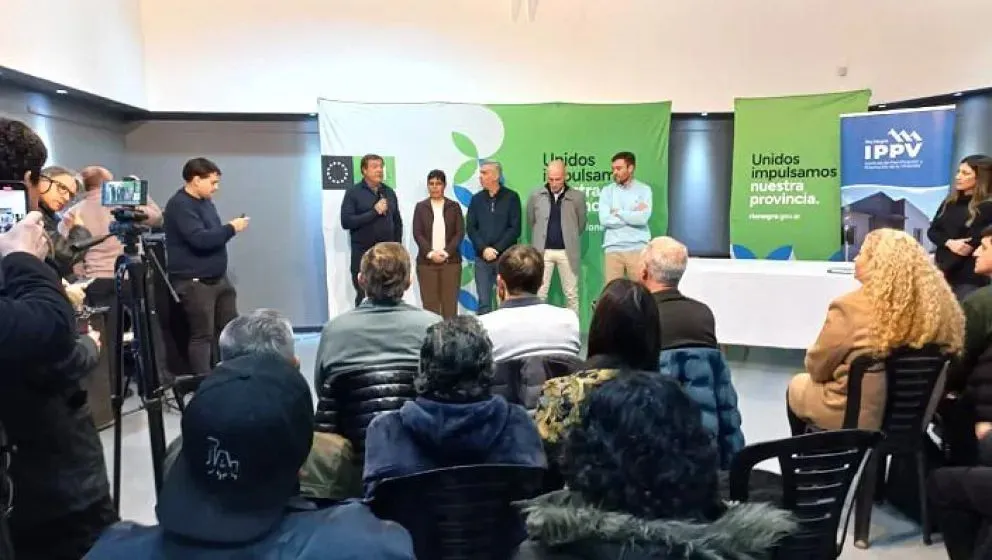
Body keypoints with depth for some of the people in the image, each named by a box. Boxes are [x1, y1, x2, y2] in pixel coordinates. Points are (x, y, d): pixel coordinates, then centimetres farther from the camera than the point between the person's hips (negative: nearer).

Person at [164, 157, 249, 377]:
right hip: (194, 282, -9)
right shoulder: (180, 205, -16)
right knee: (203, 335, -3)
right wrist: (231, 228, -18)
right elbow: (200, 238, -26)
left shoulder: (205, 201, 13)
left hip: (218, 278, 9)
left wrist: (229, 229, 4)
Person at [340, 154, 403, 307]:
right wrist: (374, 212, -16)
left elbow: (397, 222, 14)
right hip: (363, 253, -3)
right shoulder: (353, 193, -3)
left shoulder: (389, 192, 10)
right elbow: (346, 221, -13)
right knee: (364, 297, 4)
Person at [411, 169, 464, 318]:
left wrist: (446, 252, -11)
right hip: (426, 261, 0)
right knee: (429, 302, -1)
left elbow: (460, 232, 1)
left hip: (451, 260, 0)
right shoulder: (420, 207, 8)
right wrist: (430, 253, -12)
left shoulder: (454, 206, 8)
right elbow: (417, 233, 2)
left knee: (450, 302, -1)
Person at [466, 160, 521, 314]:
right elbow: (470, 228, 5)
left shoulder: (511, 197, 1)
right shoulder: (476, 199, 10)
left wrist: (496, 249, -11)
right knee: (483, 302, 2)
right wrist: (484, 249, -9)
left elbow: (515, 228, -5)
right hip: (482, 257, 2)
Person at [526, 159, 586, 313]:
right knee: (539, 293, 3)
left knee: (572, 294, 7)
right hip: (543, 251, 0)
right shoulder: (536, 196, 0)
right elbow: (530, 222, 11)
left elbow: (581, 224, 9)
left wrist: (570, 240, 12)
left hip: (567, 251, 0)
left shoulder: (577, 196, -2)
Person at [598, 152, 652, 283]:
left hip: (638, 249, -1)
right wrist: (632, 214, -6)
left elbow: (643, 218, -13)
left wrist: (618, 212, -4)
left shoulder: (644, 189, 3)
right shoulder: (607, 190, 7)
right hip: (613, 248, 1)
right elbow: (604, 220, -7)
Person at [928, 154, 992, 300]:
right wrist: (949, 243, -13)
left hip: (969, 277, -6)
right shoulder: (950, 201, 11)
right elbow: (932, 231, 8)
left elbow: (971, 244, -14)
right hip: (944, 271, 6)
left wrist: (939, 269, -17)